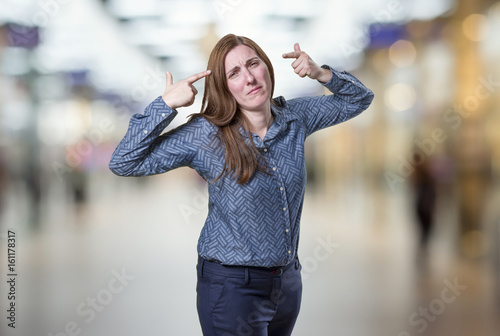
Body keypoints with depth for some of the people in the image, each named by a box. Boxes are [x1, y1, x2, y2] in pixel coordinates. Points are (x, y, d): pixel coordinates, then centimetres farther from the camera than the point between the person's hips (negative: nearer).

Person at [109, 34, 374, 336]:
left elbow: (359, 98, 13)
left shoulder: (294, 118, -1)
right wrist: (166, 104, -22)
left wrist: (322, 73, -6)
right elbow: (124, 163, -15)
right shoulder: (204, 134, -13)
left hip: (287, 282, 5)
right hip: (231, 285, -5)